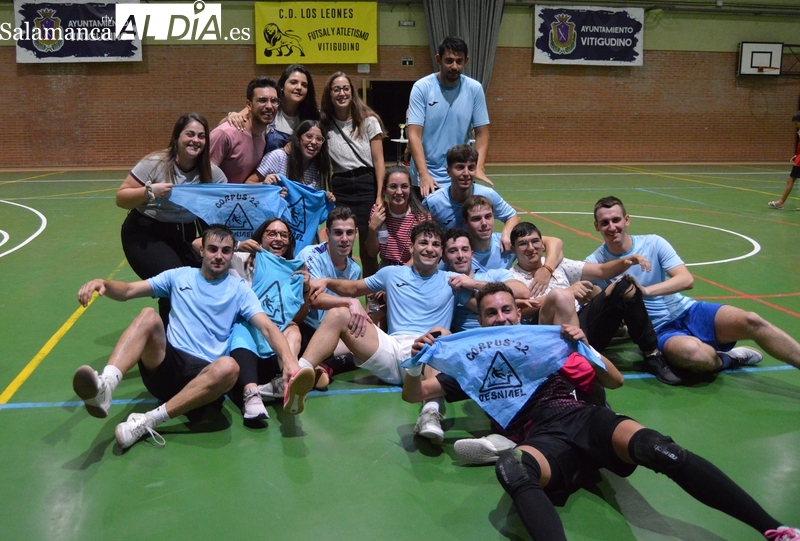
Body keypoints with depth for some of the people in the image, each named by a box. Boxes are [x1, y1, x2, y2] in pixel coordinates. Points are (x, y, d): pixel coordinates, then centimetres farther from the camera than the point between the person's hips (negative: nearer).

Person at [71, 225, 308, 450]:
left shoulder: (239, 289, 11)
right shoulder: (179, 276, 17)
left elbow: (267, 327, -3)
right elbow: (127, 291, 12)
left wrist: (289, 359, -22)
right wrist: (103, 283, -12)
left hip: (203, 373, -1)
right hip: (165, 364, 1)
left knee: (228, 367, -36)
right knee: (148, 315, -25)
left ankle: (147, 421, -32)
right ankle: (105, 386, -46)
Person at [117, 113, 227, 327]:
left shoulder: (211, 173, -5)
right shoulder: (155, 163, -14)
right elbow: (121, 198, -12)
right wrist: (149, 192, -28)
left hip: (184, 236, 5)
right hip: (144, 235, -4)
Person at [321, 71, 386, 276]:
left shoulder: (368, 121, 2)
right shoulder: (325, 124, 7)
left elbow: (378, 161, -2)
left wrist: (380, 196, -9)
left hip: (366, 184, -2)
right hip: (339, 188, 2)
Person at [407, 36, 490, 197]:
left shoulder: (474, 89, 0)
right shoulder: (421, 87, -7)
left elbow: (482, 133, 3)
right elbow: (414, 134, -12)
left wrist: (478, 168, -13)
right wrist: (424, 174, -23)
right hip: (426, 178, -2)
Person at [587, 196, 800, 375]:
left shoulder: (653, 243, -1)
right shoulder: (596, 262, -5)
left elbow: (687, 279, -12)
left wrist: (645, 290, -28)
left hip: (687, 311, 3)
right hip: (659, 330, -3)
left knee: (752, 321, -21)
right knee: (692, 351, -37)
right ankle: (726, 359, -4)